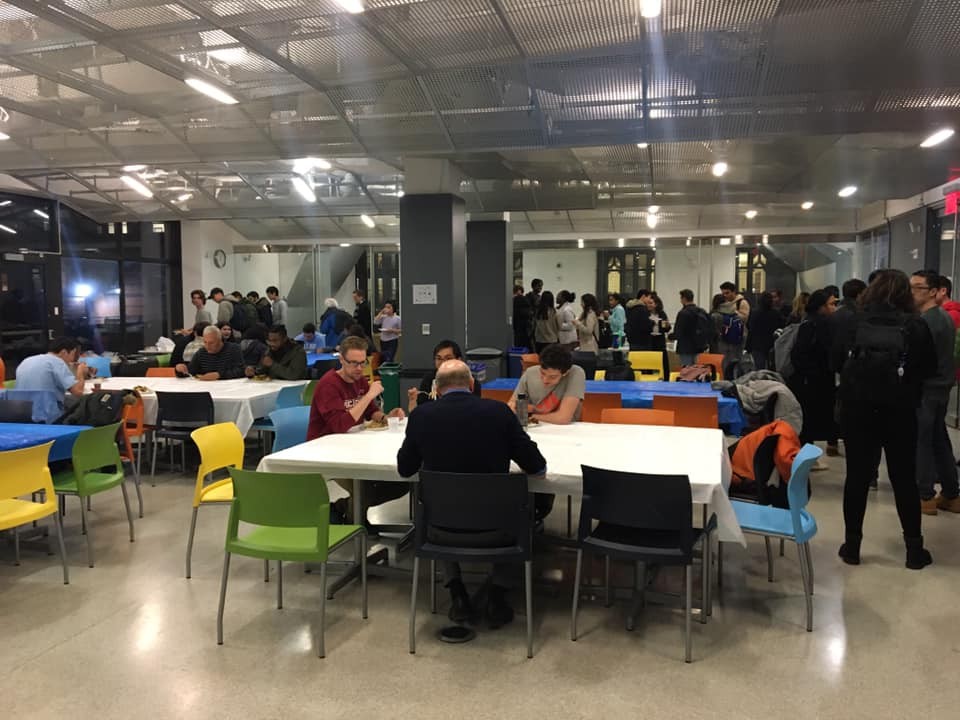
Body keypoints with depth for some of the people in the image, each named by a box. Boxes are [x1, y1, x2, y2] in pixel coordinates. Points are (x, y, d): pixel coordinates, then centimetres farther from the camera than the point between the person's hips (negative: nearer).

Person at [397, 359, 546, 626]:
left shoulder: (421, 415, -7)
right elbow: (537, 467, -2)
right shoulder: (499, 411, -9)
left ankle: (458, 596, 24)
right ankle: (497, 598, 21)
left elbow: (405, 469, 8)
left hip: (443, 529, 1)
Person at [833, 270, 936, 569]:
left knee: (857, 475, 7)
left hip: (857, 407, 1)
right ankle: (914, 549, 17)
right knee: (904, 478, 9)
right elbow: (929, 368, 2)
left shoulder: (857, 323, -2)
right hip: (900, 410, -1)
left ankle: (852, 545, 12)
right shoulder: (916, 326, -5)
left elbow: (837, 361, 2)